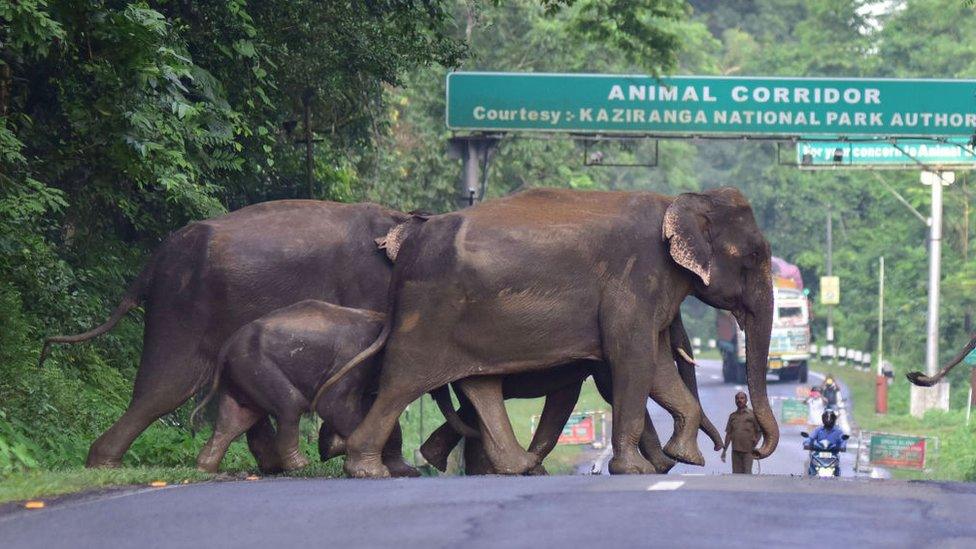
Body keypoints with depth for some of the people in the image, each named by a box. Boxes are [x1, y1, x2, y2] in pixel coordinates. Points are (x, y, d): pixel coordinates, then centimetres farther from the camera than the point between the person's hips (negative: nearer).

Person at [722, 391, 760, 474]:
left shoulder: (752, 414, 4)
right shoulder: (732, 416, 14)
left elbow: (758, 431, 7)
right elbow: (728, 434, 15)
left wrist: (755, 441, -10)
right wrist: (724, 450, 11)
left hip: (748, 450, -4)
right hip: (735, 451, 4)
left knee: (747, 473, -9)